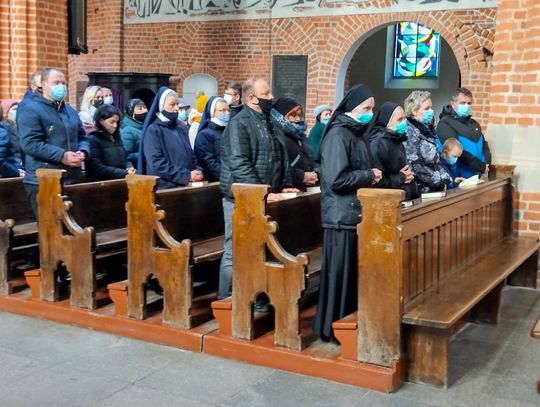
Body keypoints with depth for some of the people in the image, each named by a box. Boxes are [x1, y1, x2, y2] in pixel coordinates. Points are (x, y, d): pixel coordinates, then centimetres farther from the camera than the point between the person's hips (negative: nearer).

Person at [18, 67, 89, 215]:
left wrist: (83, 152, -4)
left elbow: (82, 137, 21)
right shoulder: (31, 110, -8)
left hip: (71, 179, 7)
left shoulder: (70, 111, 17)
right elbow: (30, 143, -19)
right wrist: (61, 155, -23)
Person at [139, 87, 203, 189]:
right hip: (164, 188, -6)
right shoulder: (153, 131, -6)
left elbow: (191, 155, 16)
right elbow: (156, 163, -17)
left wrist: (198, 171, -6)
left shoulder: (180, 130, 15)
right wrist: (186, 175, -19)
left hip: (184, 186, 7)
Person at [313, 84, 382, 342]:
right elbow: (337, 179, -24)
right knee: (339, 274, -2)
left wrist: (373, 176, 5)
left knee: (354, 273, 13)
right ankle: (331, 327, 9)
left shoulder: (357, 133, 14)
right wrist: (369, 176, -12)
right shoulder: (337, 135, -14)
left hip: (356, 213, 9)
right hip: (342, 215, -9)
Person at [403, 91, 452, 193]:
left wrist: (447, 179, 4)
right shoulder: (409, 132, -9)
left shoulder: (428, 130, 16)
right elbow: (415, 166, -16)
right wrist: (441, 182, -11)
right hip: (421, 189, -8)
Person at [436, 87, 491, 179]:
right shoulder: (445, 124, -10)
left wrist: (486, 164, -2)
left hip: (475, 177, 7)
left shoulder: (474, 124, 15)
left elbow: (484, 145, 19)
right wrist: (481, 167, -17)